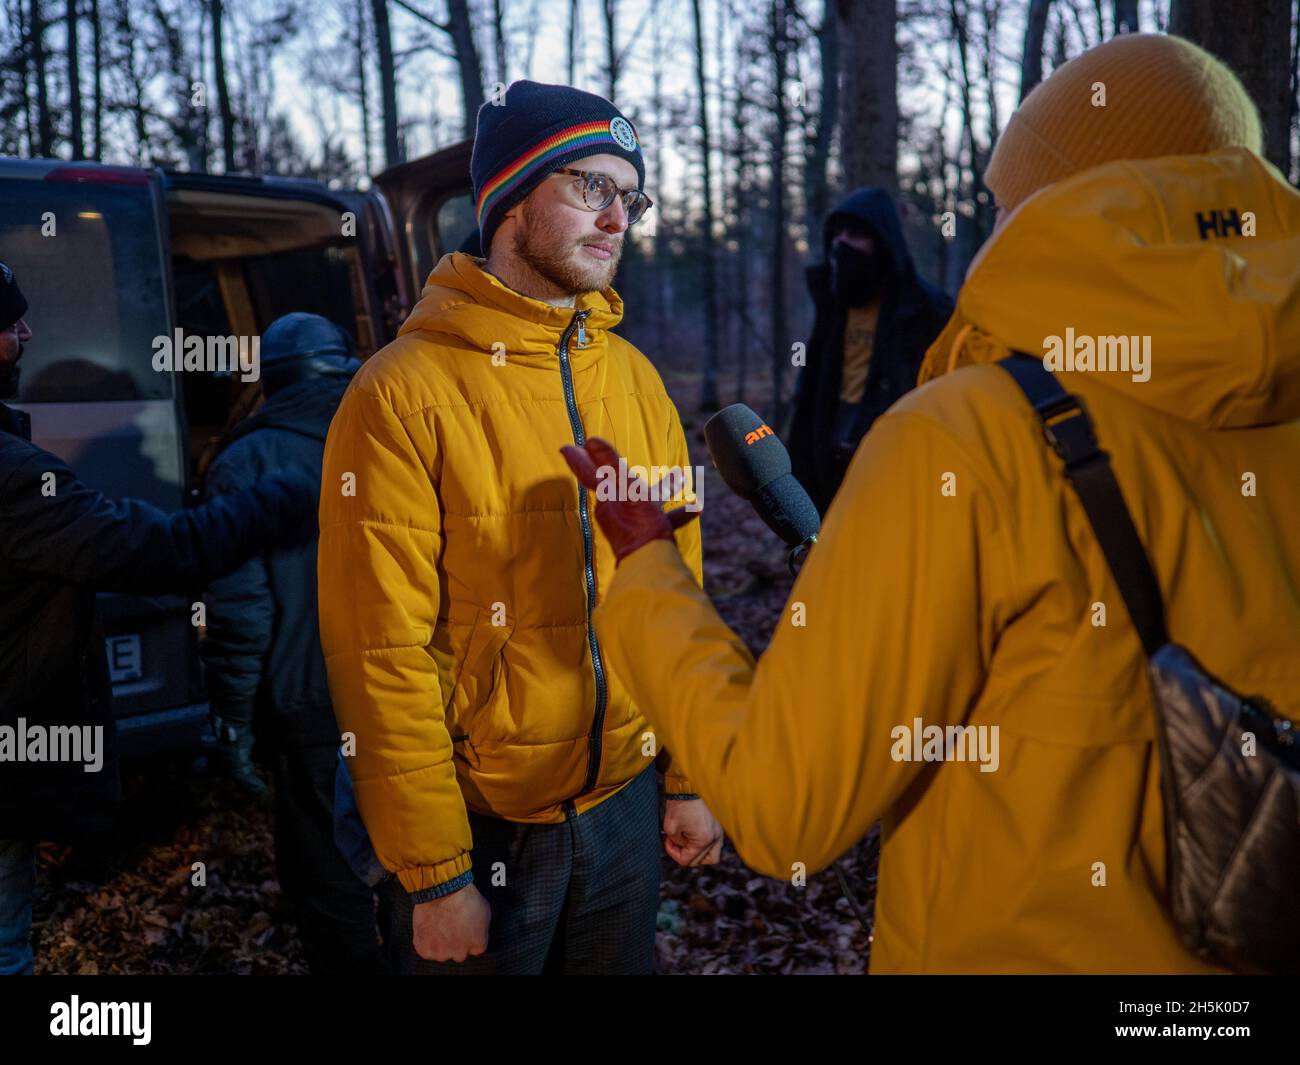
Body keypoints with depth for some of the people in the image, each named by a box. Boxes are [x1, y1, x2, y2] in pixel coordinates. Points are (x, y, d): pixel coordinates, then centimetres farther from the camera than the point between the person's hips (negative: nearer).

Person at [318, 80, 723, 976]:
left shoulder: (636, 379, 2)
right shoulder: (405, 394, -14)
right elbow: (381, 655, -14)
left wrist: (690, 779, 7)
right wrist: (434, 874, -11)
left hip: (626, 805, 5)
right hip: (483, 824, -4)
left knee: (623, 960, 21)